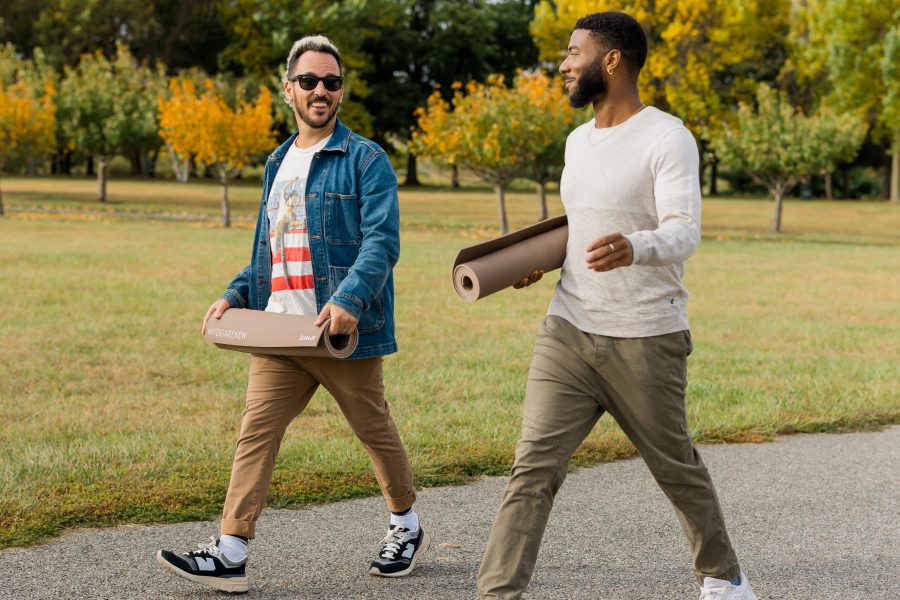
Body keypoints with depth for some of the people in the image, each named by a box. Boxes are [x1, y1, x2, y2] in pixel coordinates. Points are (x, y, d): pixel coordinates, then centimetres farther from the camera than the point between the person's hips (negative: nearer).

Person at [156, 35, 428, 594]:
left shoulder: (365, 159, -5)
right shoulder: (278, 163, 17)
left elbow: (382, 240, -16)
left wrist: (350, 299, -31)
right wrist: (234, 296, 8)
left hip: (342, 332, -6)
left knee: (375, 430, 8)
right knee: (256, 432, -3)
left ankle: (408, 529, 29)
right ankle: (230, 554, -3)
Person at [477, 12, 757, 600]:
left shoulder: (667, 138, -10)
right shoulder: (578, 140, 13)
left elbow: (684, 233, -22)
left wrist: (634, 249, -43)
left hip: (646, 341, -5)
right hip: (568, 331, 6)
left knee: (677, 468, 12)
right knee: (534, 468, -6)